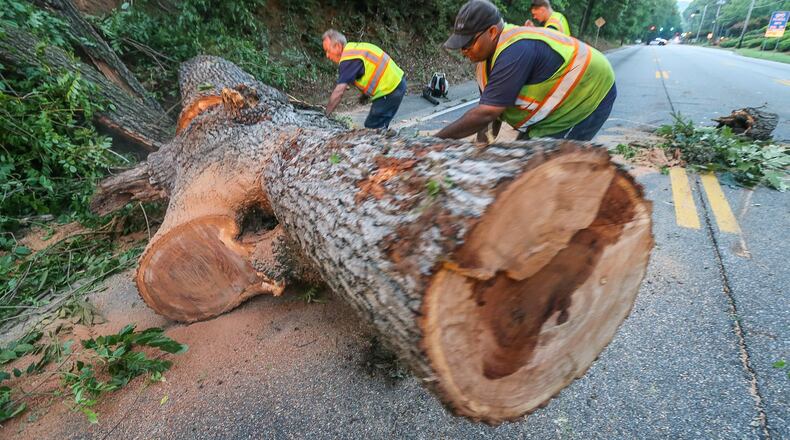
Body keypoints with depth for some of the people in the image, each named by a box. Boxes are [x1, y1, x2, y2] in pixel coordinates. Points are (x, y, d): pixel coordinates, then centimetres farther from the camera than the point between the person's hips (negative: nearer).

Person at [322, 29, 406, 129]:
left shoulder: (348, 59, -18)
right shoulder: (353, 48, 12)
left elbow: (339, 92, -22)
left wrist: (325, 114, -16)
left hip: (390, 90, -10)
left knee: (372, 128, -5)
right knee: (379, 127, 17)